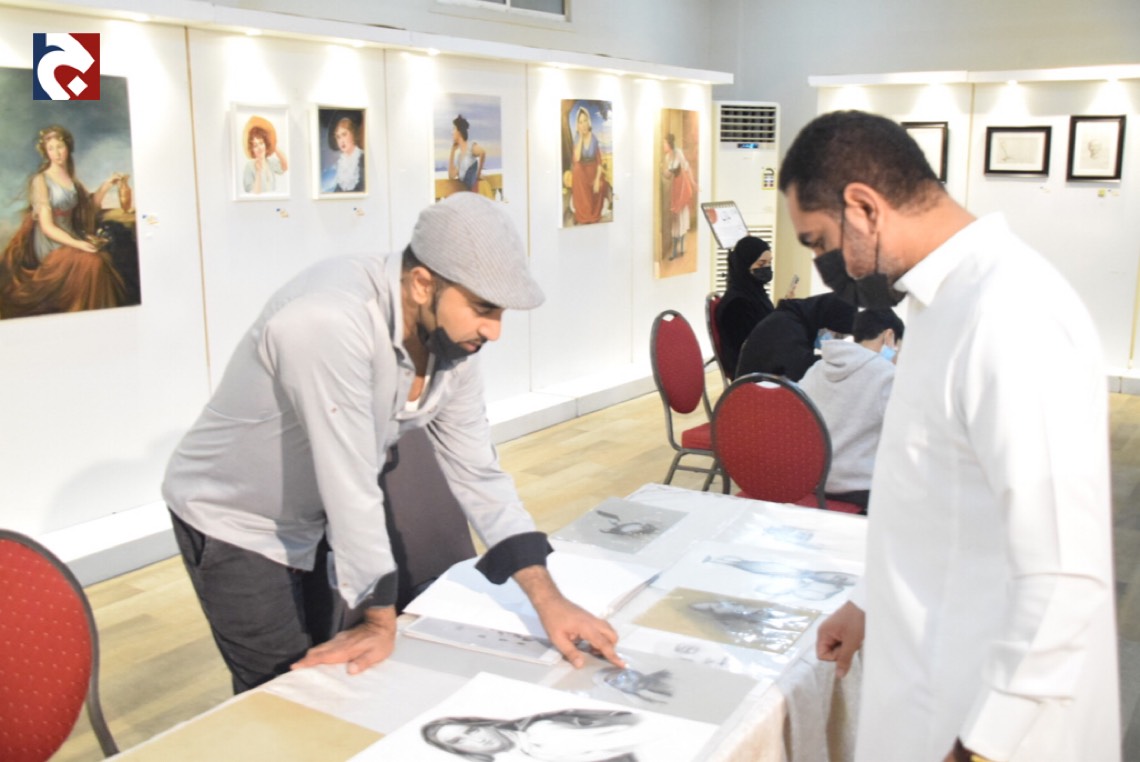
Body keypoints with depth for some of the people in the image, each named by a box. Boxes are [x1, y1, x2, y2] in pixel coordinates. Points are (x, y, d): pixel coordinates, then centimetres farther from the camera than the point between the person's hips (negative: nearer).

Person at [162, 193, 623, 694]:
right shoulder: (331, 321, -36)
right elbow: (351, 488, -33)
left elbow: (477, 473, -7)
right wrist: (381, 618, -23)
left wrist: (547, 599, -13)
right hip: (237, 526, -6)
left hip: (320, 524, 7)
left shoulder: (451, 337, -12)